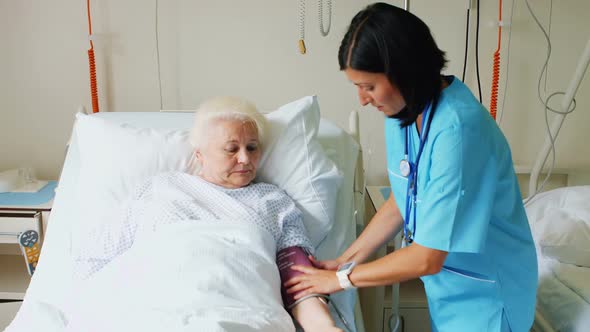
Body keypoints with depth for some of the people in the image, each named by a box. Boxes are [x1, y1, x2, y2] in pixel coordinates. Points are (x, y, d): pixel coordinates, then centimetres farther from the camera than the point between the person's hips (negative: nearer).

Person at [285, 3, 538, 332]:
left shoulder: (456, 129, -31)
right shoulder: (403, 111, -8)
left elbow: (428, 258, -26)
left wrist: (342, 278, -16)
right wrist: (346, 259, 0)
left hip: (484, 293, -6)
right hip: (446, 282, 6)